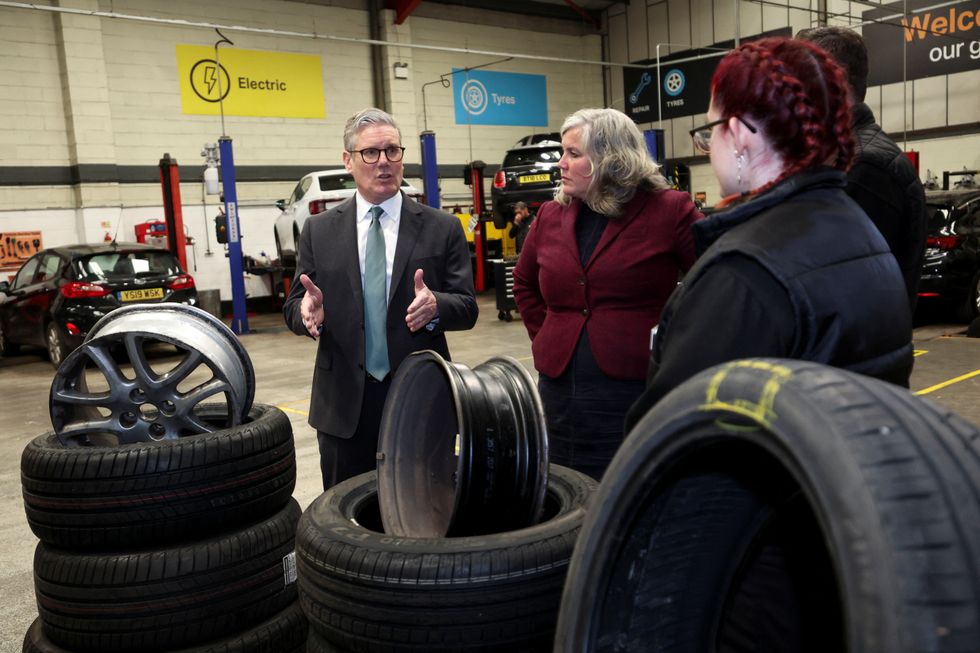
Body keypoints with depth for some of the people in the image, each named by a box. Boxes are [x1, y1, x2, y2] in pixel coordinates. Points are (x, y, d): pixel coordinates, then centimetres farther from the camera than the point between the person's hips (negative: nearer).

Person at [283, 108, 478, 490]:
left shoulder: (442, 229, 1)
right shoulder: (319, 231, 6)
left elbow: (467, 308, -1)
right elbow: (293, 308, 6)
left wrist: (436, 306, -23)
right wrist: (308, 311, -17)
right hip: (345, 404, 1)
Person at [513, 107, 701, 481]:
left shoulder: (668, 211, -6)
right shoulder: (550, 216, 9)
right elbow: (524, 284, 23)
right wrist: (543, 336, 13)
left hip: (637, 389, -5)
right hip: (560, 389, 5)